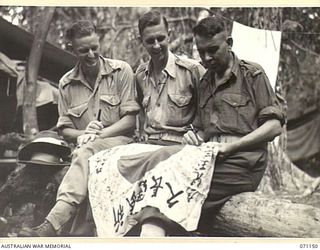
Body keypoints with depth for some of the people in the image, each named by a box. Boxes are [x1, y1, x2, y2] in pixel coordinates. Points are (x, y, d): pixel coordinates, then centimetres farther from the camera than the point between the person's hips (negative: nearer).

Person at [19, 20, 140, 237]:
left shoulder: (121, 70, 0)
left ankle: (51, 225, -44)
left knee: (87, 153, -36)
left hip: (119, 140, -4)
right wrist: (83, 135, -11)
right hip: (85, 149, 4)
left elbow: (129, 120, -4)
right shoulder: (66, 83, 10)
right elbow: (64, 129, 13)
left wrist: (97, 136, -17)